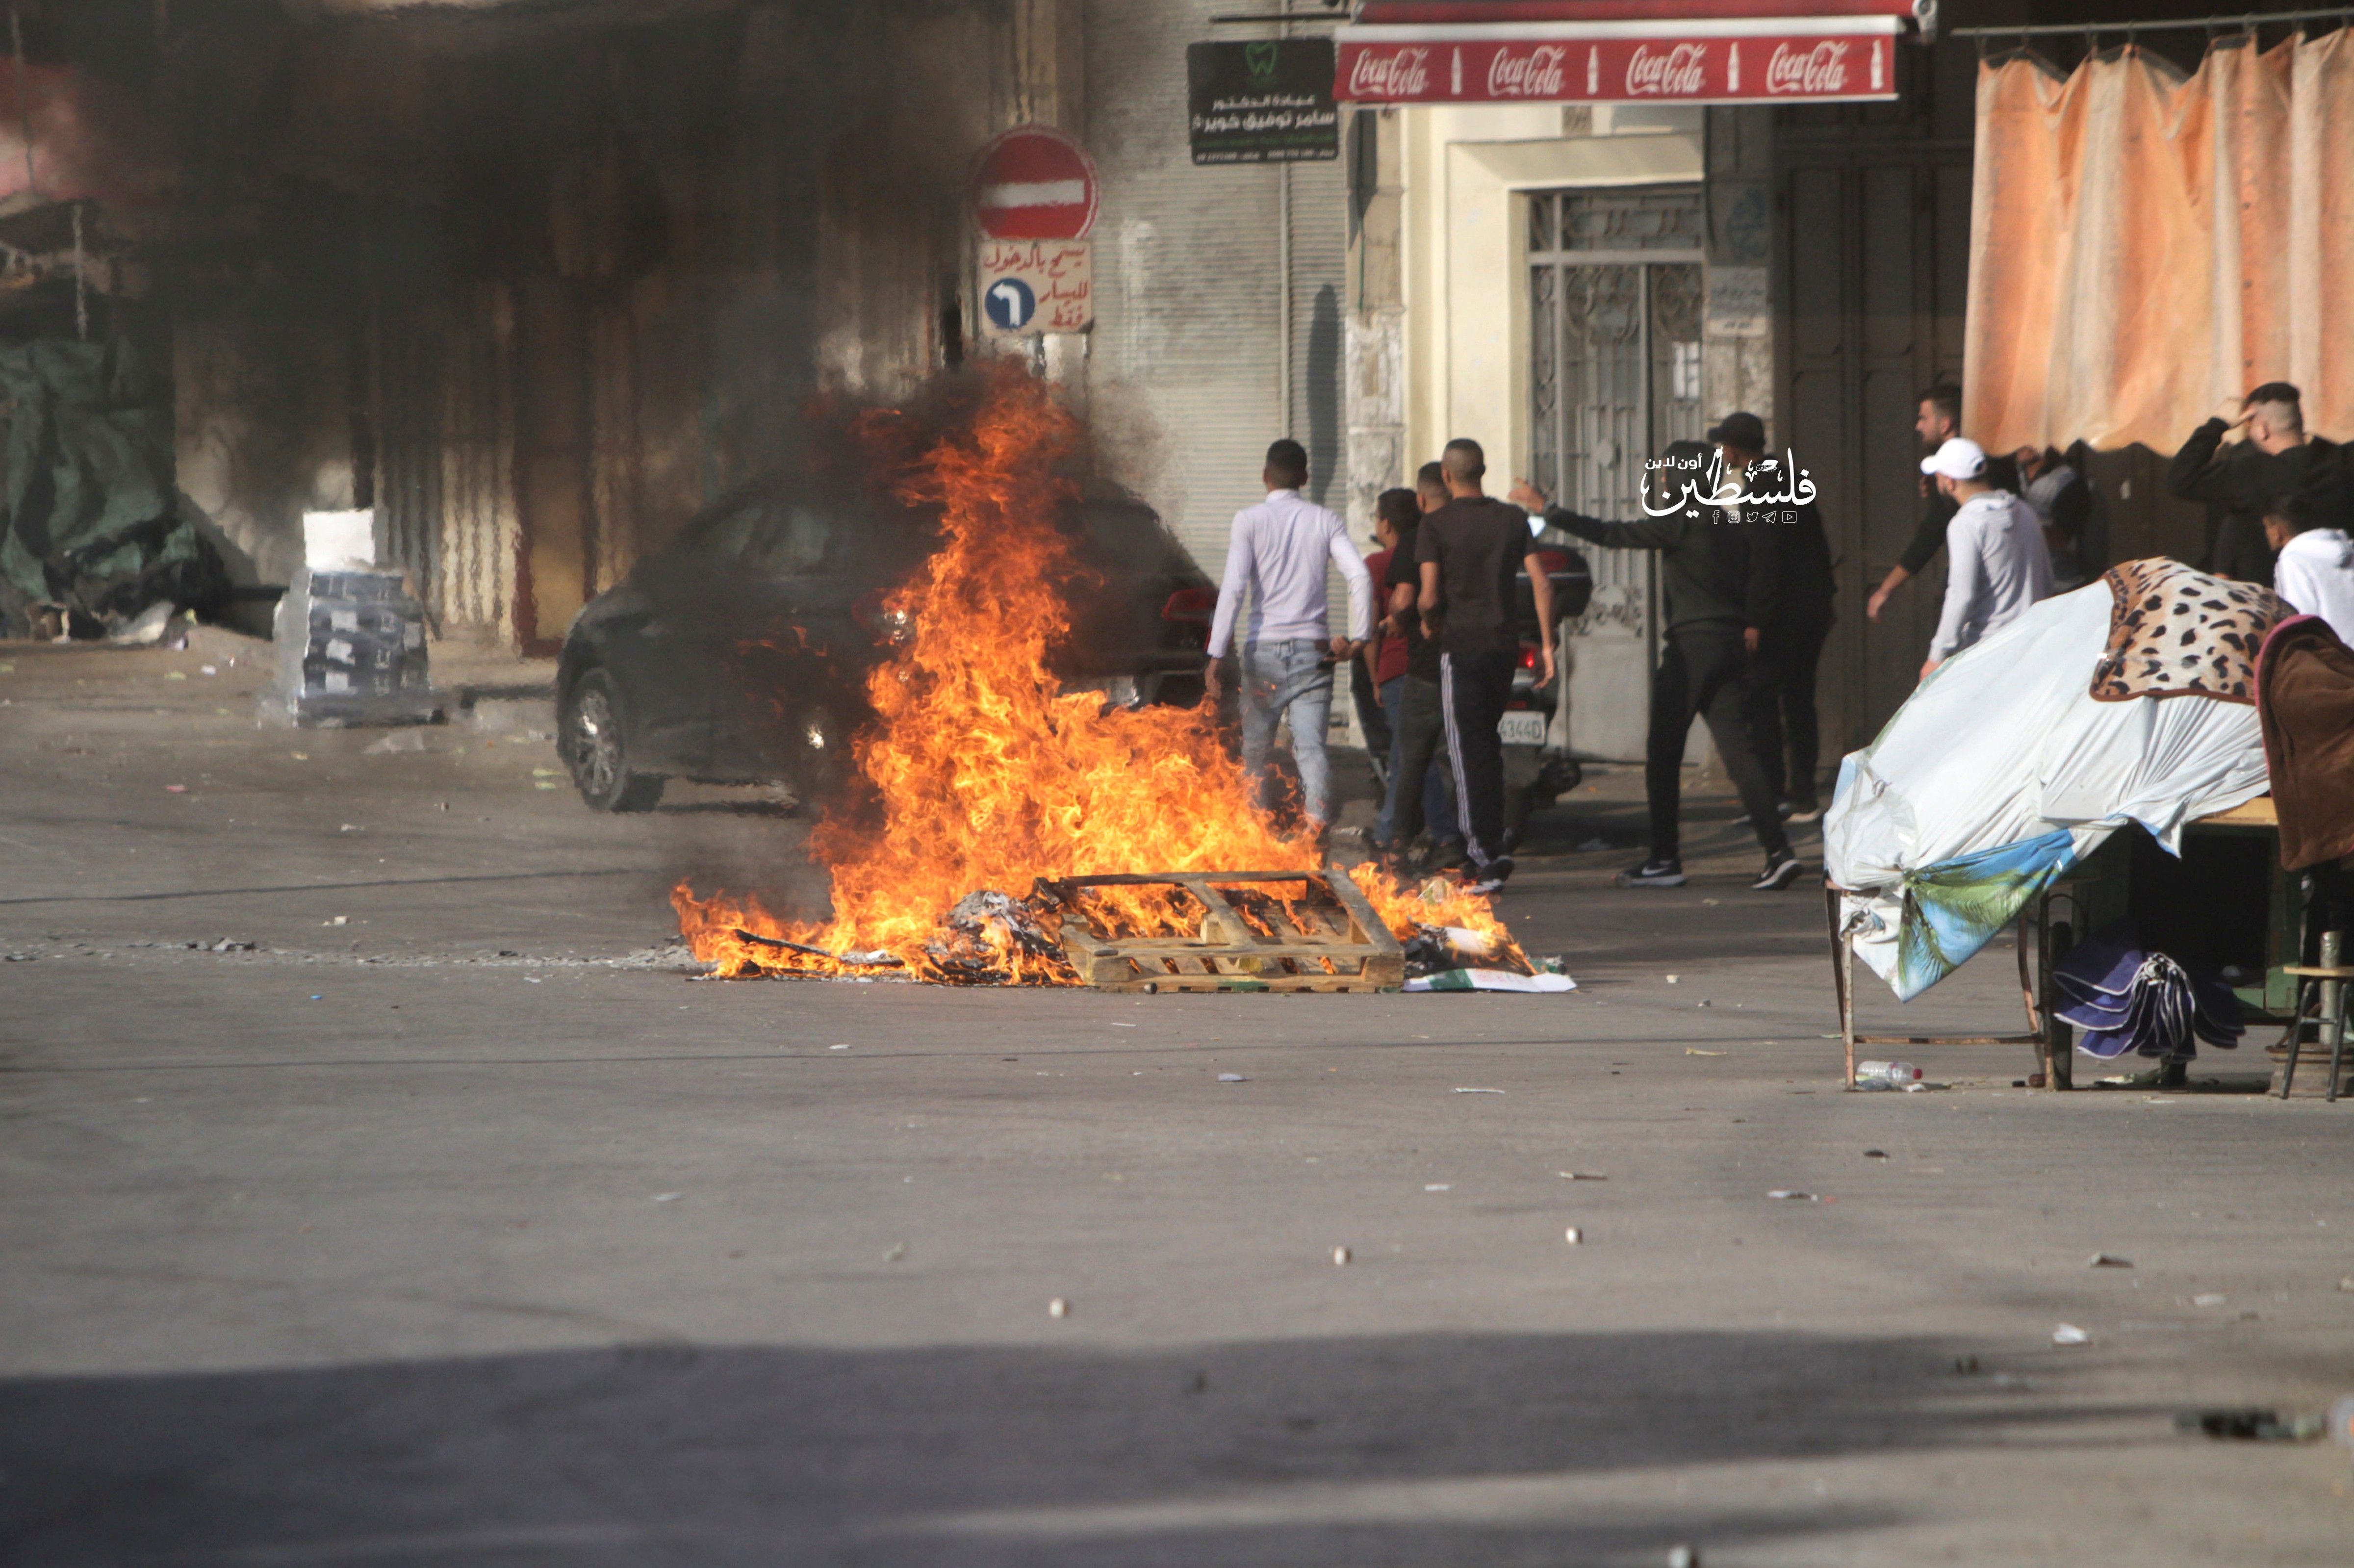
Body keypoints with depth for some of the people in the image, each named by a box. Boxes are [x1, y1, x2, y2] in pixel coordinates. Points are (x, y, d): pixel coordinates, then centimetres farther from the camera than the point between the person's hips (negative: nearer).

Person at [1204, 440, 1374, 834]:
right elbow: (1360, 576, -7)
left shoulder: (1250, 520, -2)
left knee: (1255, 748, 14)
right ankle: (1317, 820, -28)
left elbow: (1233, 587, -11)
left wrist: (1217, 656, -12)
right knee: (1311, 746, -5)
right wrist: (1359, 638, 0)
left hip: (1265, 649, -1)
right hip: (1313, 650, 1)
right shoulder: (1324, 521, 5)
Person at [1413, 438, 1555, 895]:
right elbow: (1541, 583, 0)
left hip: (1461, 646, -5)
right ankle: (1488, 837, 22)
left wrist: (1429, 622, 9)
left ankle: (1489, 853, -12)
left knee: (1468, 750, -4)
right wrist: (1547, 644, 4)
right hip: (1505, 644, 5)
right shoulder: (1513, 519, 6)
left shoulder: (1437, 524, -6)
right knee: (1489, 744, 19)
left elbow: (1429, 597, -13)